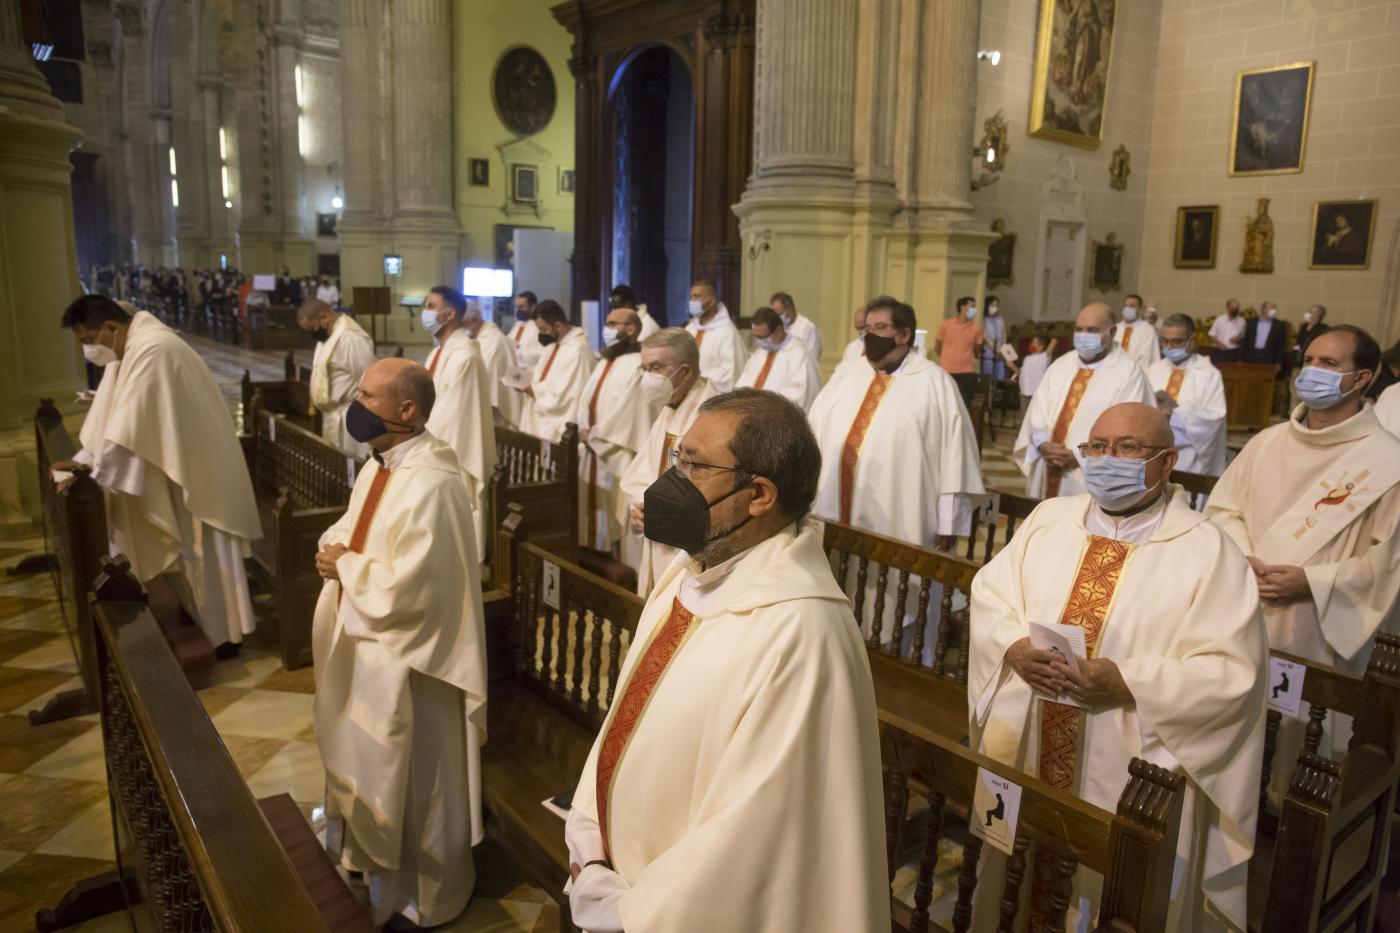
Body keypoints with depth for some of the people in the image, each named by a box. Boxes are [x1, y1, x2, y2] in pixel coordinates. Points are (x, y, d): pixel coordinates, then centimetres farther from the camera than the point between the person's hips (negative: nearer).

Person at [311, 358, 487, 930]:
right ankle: (379, 862, 50)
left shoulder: (433, 485, -28)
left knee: (413, 779, 10)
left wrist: (344, 565, -15)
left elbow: (406, 587, -30)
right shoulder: (380, 464, 3)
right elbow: (353, 528, 15)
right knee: (371, 764, 26)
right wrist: (333, 547, -8)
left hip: (406, 657, -10)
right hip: (366, 642, 10)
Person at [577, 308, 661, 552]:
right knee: (592, 510, 12)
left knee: (615, 519, -3)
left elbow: (629, 410, -18)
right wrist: (584, 430, -1)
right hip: (593, 450, 9)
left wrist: (594, 434, -11)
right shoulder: (605, 361, 18)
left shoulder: (639, 365, -13)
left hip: (618, 455, -9)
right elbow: (587, 399, 17)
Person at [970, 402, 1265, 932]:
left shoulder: (1208, 551, -9)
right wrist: (1014, 648, -14)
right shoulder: (1048, 519, 5)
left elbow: (1232, 671, -14)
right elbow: (990, 594, 6)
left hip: (1132, 779, -4)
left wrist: (1127, 684, -24)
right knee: (1020, 889, 21)